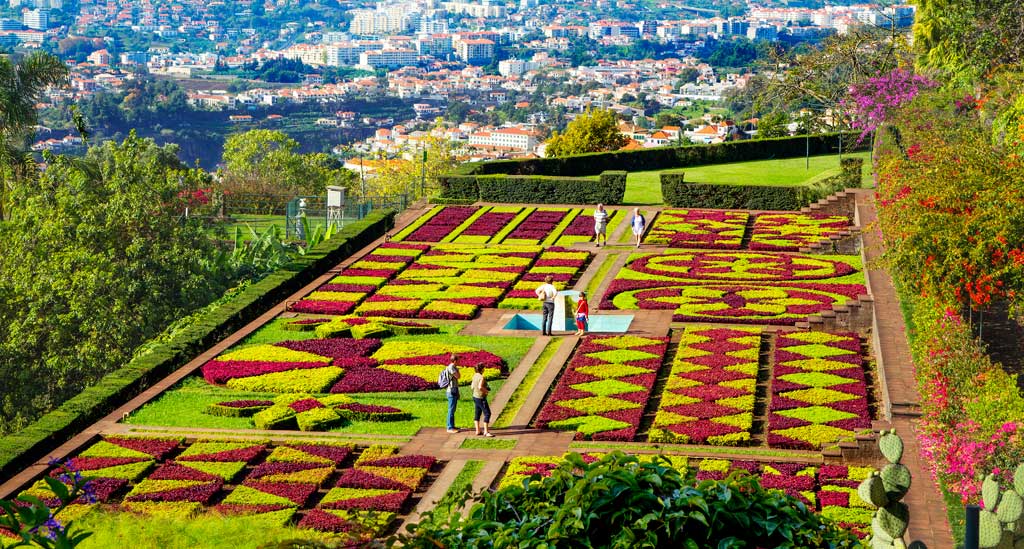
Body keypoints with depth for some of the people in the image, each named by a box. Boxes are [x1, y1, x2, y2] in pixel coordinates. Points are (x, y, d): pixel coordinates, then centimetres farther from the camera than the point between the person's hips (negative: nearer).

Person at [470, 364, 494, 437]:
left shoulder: (475, 376, 6)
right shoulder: (481, 377, -22)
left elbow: (472, 387, 12)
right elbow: (480, 387, -35)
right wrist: (486, 390, -17)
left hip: (475, 396, 10)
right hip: (481, 398, -10)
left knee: (477, 414, 13)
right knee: (487, 414, -6)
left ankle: (478, 431, 17)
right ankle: (486, 432, -8)